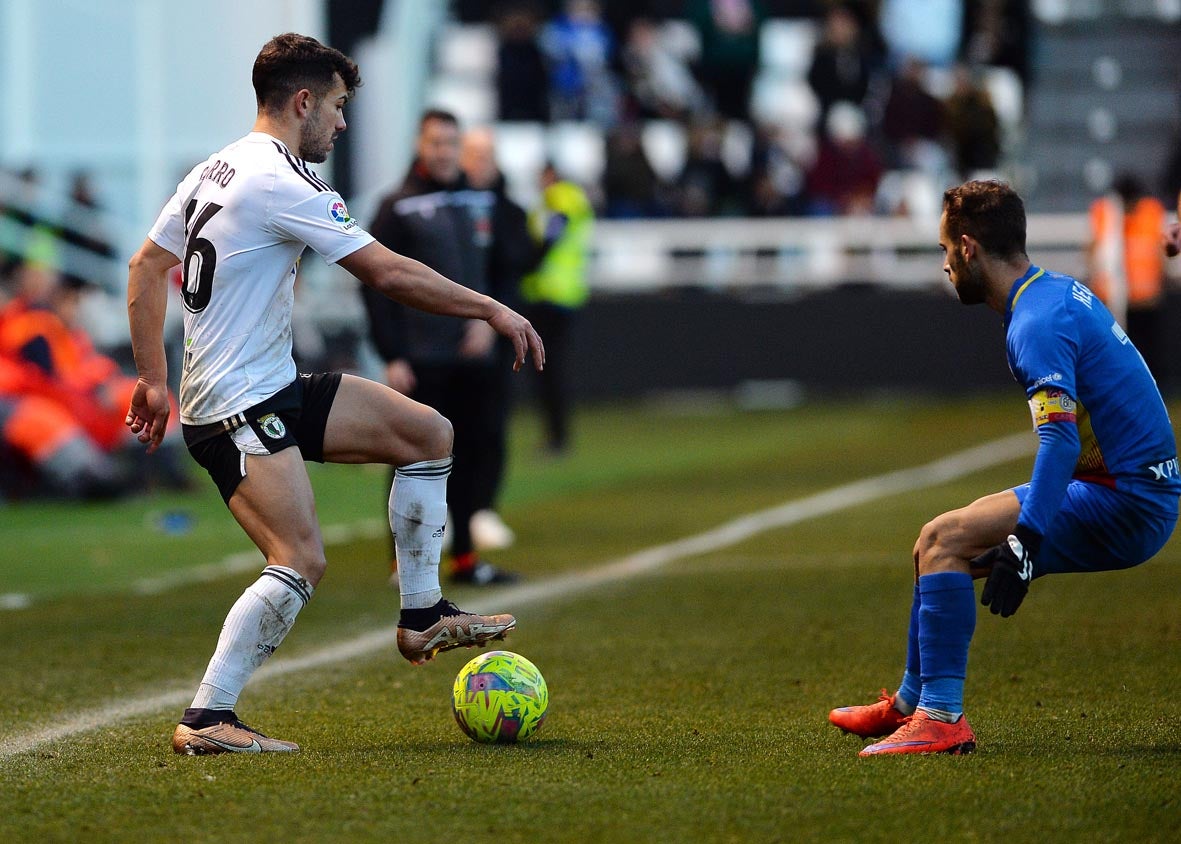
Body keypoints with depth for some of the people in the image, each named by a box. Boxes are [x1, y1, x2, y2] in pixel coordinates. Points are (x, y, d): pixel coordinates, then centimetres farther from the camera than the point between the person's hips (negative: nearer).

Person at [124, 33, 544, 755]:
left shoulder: (216, 171, 13)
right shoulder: (281, 183, -17)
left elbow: (146, 268, 17)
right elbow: (390, 273, -18)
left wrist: (155, 380, 20)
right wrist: (493, 310, -10)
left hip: (278, 390, 10)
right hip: (240, 407, -10)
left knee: (428, 432, 11)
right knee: (302, 563, -22)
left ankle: (422, 616, 15)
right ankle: (206, 721, -21)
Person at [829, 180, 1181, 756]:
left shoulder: (1037, 323, -19)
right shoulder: (1061, 291, 13)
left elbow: (1061, 440, -30)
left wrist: (1026, 544, -36)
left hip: (1126, 507, -10)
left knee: (943, 540, -18)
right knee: (946, 542, 17)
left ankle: (940, 718, -20)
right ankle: (909, 705, 30)